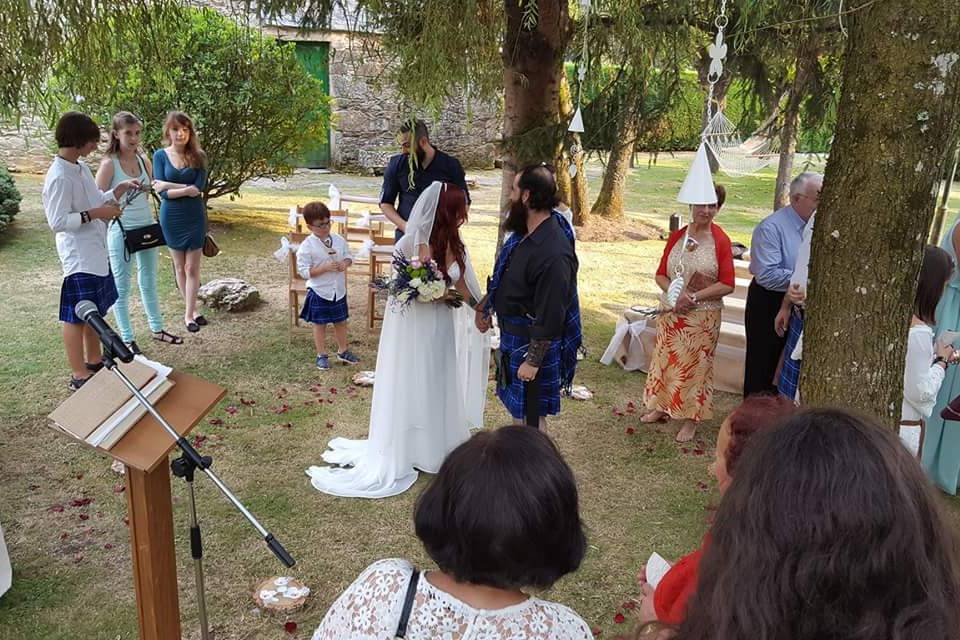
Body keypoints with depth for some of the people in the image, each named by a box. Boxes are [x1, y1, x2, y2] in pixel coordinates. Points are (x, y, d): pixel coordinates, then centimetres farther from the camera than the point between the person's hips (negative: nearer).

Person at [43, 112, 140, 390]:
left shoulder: (81, 167, 7)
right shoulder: (59, 177, -21)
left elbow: (96, 200, 18)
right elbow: (58, 221, -23)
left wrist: (121, 188, 5)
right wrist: (95, 214, -24)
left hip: (96, 253, 10)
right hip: (79, 258, -9)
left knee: (95, 311, 20)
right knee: (77, 315, 1)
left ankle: (94, 361, 35)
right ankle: (79, 375, 12)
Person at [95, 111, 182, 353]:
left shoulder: (144, 161, 5)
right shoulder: (109, 164, -12)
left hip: (147, 228, 6)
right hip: (121, 231, -6)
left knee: (149, 282, 18)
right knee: (121, 287, 5)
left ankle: (157, 329, 31)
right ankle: (127, 339, 15)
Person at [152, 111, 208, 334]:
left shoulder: (198, 156, -3)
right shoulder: (160, 155, -3)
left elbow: (199, 188, -14)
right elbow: (162, 192, -10)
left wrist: (168, 185, -14)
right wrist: (186, 190, -20)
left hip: (194, 217, 0)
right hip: (171, 217, 1)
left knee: (192, 267, 0)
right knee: (180, 267, 10)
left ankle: (189, 314, 6)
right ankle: (192, 310, 22)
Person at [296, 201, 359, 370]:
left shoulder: (339, 240, -1)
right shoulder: (307, 246, -15)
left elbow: (348, 256, 11)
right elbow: (304, 271, -16)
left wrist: (345, 263, -13)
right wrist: (325, 268, -25)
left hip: (339, 290, 5)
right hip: (319, 292, -4)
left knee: (341, 322, 16)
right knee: (320, 324, 8)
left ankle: (343, 351, 33)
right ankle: (321, 355, 22)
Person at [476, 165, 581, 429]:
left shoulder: (554, 254, -30)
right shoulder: (524, 231, 0)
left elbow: (550, 315, -27)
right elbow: (502, 276, 16)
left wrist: (533, 361, -21)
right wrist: (484, 306, 19)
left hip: (534, 342, -9)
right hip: (512, 334, 9)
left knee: (530, 414, 6)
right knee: (517, 407, 23)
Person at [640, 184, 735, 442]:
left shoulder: (720, 240, -11)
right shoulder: (677, 236, 2)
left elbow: (728, 284, -12)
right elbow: (661, 274, 6)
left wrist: (694, 296, -17)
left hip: (703, 316, -4)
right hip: (671, 311, 4)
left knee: (695, 365, 5)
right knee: (666, 359, 14)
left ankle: (691, 419, 19)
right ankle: (661, 407, 32)